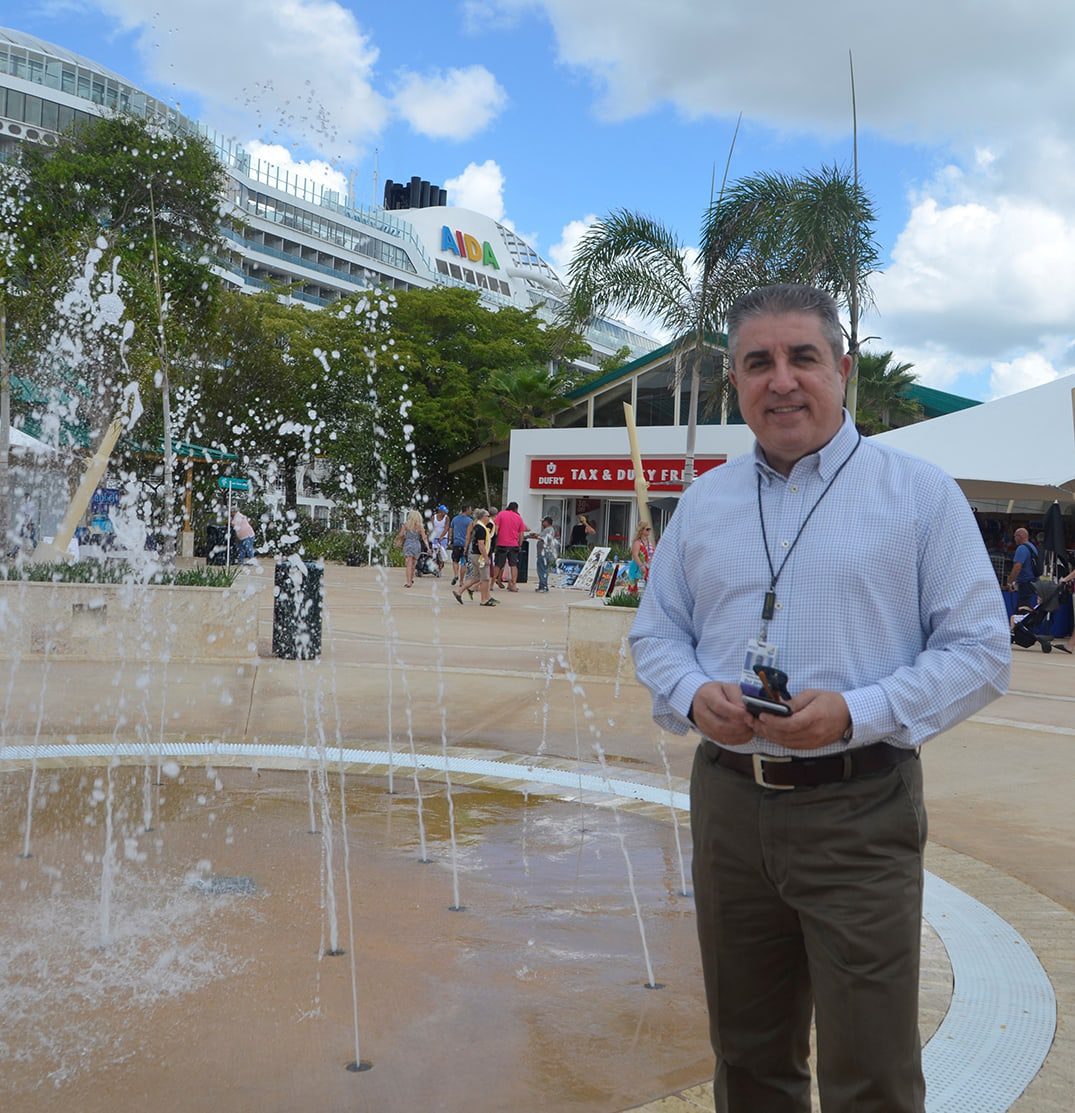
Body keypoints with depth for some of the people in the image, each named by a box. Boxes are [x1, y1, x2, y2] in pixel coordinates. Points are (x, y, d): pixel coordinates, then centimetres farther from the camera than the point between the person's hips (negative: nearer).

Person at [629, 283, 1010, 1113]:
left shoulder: (919, 493, -2)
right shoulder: (704, 502, 10)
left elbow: (981, 650, -5)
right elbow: (656, 634, 15)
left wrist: (857, 712, -19)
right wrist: (694, 694, -8)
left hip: (859, 811, -4)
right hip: (728, 803, 4)